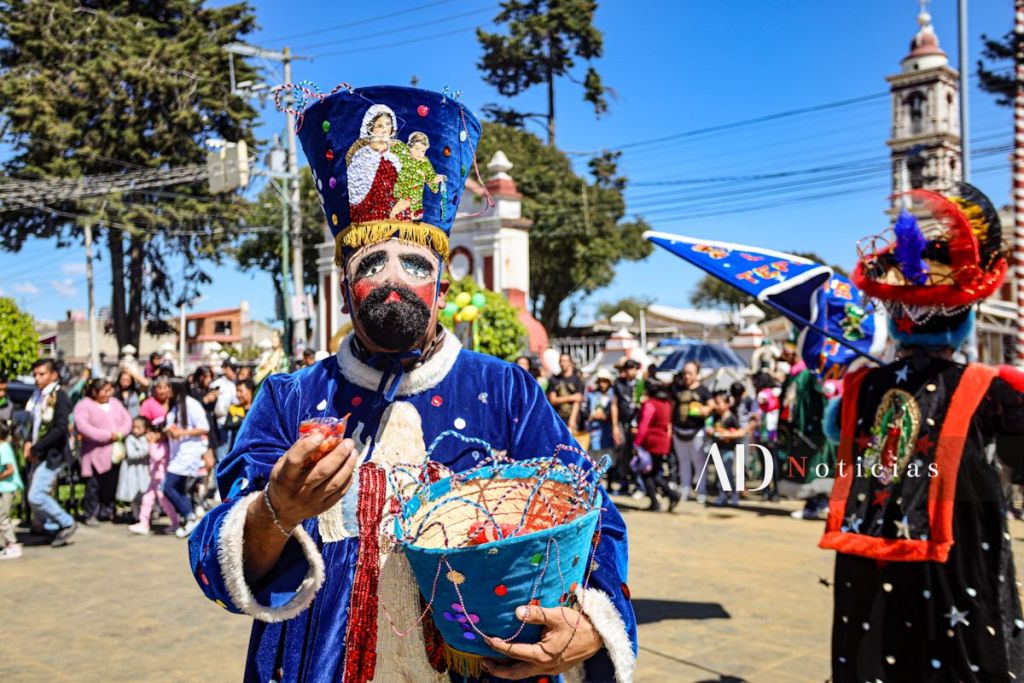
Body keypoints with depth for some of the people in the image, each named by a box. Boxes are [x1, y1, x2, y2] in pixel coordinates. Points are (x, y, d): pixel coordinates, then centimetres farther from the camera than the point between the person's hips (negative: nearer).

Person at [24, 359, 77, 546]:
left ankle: (67, 523, 4)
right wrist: (29, 442, 1)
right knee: (33, 497, 10)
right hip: (40, 455, 8)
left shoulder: (59, 397, -13)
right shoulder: (38, 396, 11)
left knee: (36, 496, -13)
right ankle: (56, 529, 22)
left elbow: (60, 428, -21)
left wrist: (36, 448, -18)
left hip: (53, 455, -8)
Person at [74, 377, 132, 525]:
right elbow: (82, 426, -16)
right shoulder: (84, 405, -3)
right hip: (96, 454, -5)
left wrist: (120, 433, -11)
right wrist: (107, 435, -17)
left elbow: (127, 419, 10)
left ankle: (106, 511, 19)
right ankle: (91, 514, 7)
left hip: (116, 453, 5)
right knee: (94, 485, -4)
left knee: (111, 484, 7)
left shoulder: (115, 403, 16)